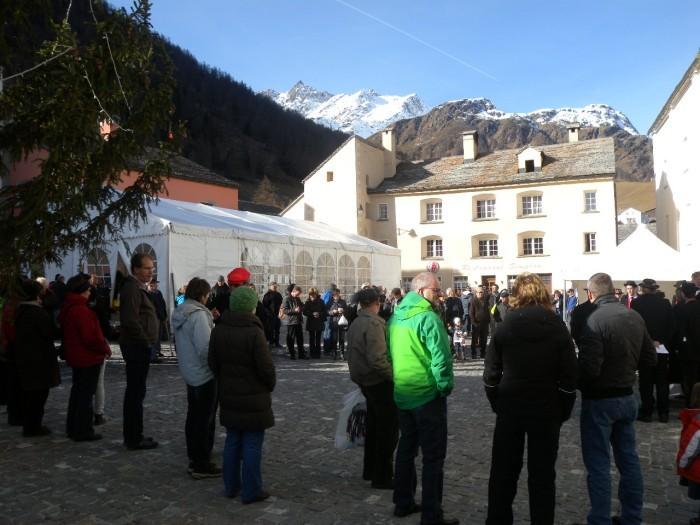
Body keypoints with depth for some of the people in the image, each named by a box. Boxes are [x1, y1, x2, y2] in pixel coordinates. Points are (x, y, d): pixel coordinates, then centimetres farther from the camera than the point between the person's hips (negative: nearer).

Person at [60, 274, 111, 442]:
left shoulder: (68, 308, 10)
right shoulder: (81, 310, -22)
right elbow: (91, 337, -25)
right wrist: (105, 349, -10)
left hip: (76, 357, 10)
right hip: (88, 358, -10)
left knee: (78, 391, 19)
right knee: (86, 393, -1)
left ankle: (73, 428, 29)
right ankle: (83, 431, 5)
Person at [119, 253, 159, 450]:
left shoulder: (138, 287, 17)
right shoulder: (132, 288, -16)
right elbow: (130, 320, -25)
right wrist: (146, 342, -16)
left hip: (139, 346, 11)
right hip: (138, 346, -11)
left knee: (134, 391, 16)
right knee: (136, 392, -4)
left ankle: (132, 436, 26)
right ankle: (135, 439, 3)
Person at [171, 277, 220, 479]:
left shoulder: (180, 312, 6)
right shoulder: (198, 314, -23)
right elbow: (206, 348, -28)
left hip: (189, 372, 9)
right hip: (204, 374, -9)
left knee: (194, 415, 20)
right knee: (205, 419, 0)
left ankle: (194, 456, 32)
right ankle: (201, 464, 8)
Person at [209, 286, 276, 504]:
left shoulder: (218, 330, -1)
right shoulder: (254, 332, -20)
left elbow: (213, 363, 6)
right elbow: (266, 367, -17)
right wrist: (269, 386, 2)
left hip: (229, 397, 6)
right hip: (253, 398, -6)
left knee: (232, 441, 17)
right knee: (252, 445, 4)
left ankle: (231, 486, 27)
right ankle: (251, 491, 12)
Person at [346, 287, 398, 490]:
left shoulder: (355, 324, 10)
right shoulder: (373, 324, -20)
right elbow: (377, 359, -27)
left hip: (366, 381, 10)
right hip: (380, 383, -9)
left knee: (374, 427, 20)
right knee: (388, 430, 1)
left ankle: (370, 470, 31)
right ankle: (382, 476, 8)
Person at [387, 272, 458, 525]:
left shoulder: (395, 317, 7)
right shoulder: (428, 318, -18)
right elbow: (441, 357, -23)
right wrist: (445, 387, -10)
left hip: (402, 394, 8)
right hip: (427, 395, -8)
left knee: (406, 447, 20)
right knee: (433, 456, 2)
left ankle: (403, 503, 29)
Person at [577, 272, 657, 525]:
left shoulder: (595, 319, -22)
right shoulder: (635, 316, 0)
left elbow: (589, 368, -26)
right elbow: (650, 358, 8)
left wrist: (577, 385, -8)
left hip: (599, 400, -7)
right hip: (627, 397, 7)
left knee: (598, 465, 4)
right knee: (629, 459, 18)